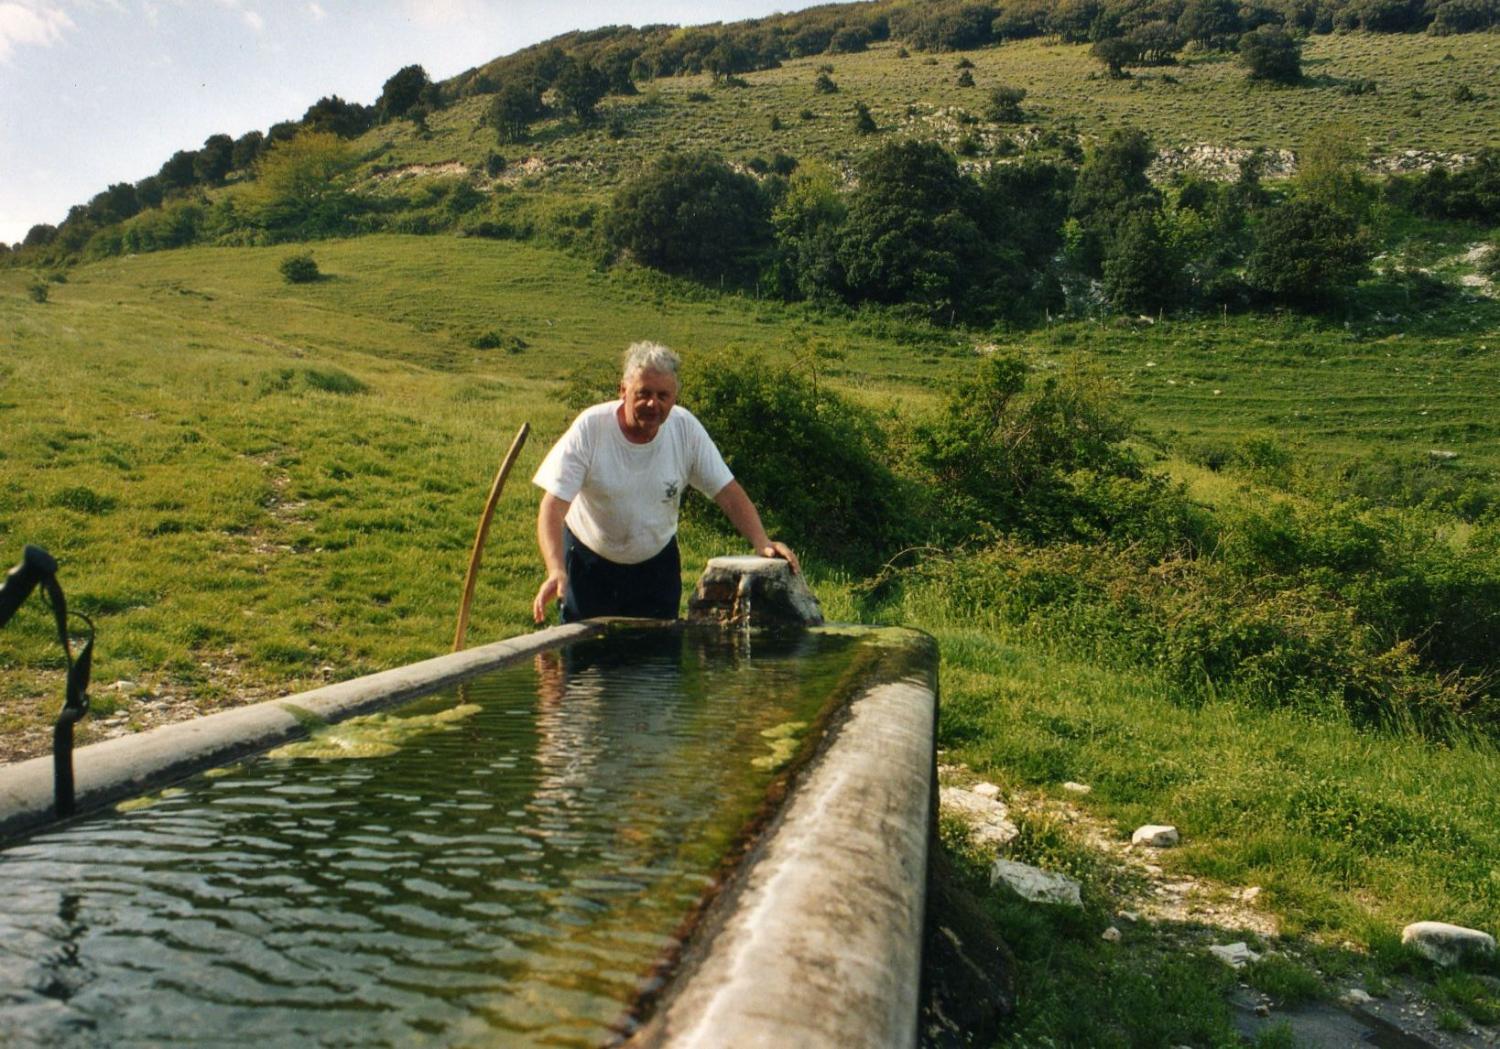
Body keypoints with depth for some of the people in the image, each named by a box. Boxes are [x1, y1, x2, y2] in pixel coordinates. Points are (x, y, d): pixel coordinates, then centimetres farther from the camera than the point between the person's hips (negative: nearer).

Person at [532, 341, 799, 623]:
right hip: (588, 562, -2)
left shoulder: (685, 428, -14)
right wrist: (556, 571, -38)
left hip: (656, 563, 2)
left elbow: (727, 492, -11)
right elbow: (554, 505, -24)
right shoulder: (590, 428, -21)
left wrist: (762, 542, -26)